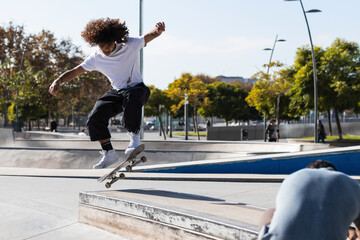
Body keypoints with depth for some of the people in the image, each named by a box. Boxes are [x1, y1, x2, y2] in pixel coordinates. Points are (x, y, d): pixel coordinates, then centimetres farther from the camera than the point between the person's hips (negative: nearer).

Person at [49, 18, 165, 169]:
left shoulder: (130, 45, -12)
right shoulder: (96, 58, -5)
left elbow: (151, 35, -14)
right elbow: (75, 71, -3)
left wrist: (158, 30, -39)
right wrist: (58, 81, -21)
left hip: (137, 88, -4)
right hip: (117, 92, 4)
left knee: (131, 97, -42)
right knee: (95, 118, -18)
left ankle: (134, 136, -29)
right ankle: (109, 153, -4)